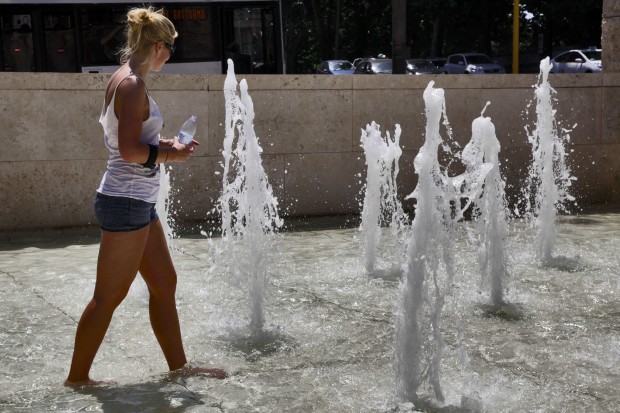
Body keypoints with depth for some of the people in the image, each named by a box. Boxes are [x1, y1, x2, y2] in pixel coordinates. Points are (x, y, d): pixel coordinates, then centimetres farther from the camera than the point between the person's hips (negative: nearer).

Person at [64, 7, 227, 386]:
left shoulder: (126, 81, 13)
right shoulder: (132, 84, -16)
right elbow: (129, 150, -22)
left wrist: (165, 146, 10)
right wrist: (169, 154, -9)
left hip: (139, 202, 10)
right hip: (126, 202, -10)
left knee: (165, 283, 15)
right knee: (109, 296, 1)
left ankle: (179, 365, 26)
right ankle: (77, 377, 15)